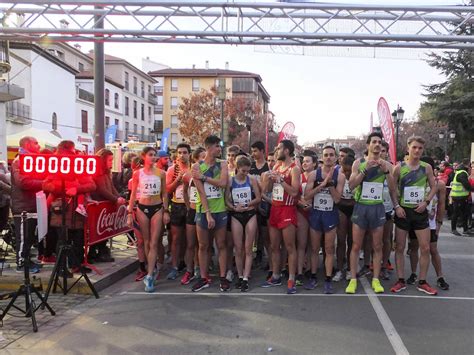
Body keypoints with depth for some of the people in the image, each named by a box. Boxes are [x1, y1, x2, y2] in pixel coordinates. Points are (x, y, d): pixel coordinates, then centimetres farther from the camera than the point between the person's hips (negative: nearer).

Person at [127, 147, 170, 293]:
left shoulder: (161, 173, 1)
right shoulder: (137, 173, 0)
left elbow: (164, 194, 5)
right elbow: (133, 194, 2)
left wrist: (166, 211, -1)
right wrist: (130, 213, -2)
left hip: (157, 208, 0)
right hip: (142, 208, 1)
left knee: (154, 243, -5)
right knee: (146, 242, 9)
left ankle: (149, 276, -5)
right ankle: (153, 269, 27)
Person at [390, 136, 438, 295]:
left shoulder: (427, 167, 1)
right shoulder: (399, 167, -3)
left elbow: (434, 187, 8)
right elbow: (392, 188, -1)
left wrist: (426, 201, -7)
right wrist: (397, 206, -11)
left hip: (420, 211, 2)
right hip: (403, 211, -1)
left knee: (425, 248, 2)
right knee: (400, 248, 4)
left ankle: (422, 282, 15)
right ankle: (401, 281, 15)